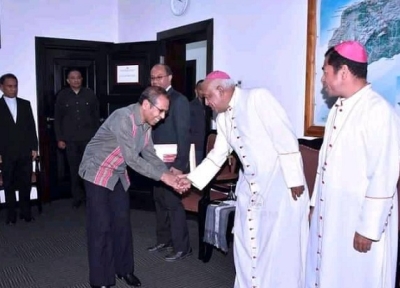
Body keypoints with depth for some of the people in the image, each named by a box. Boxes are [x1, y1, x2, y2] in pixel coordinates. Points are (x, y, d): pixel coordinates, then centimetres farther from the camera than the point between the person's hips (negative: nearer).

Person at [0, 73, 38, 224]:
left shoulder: (25, 104, 10)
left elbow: (32, 127, 9)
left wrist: (34, 147, 4)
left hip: (25, 152, 2)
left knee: (25, 184, 6)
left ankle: (26, 212, 18)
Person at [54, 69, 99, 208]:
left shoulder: (89, 94, 2)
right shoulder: (62, 95, 2)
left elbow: (96, 116, 6)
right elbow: (57, 118, 5)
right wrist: (59, 138, 1)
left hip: (88, 137, 0)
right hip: (70, 139, 1)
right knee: (74, 168, 7)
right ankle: (77, 196, 18)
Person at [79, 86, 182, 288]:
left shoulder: (146, 123, -3)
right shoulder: (123, 118, -30)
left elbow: (150, 155, -1)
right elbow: (132, 159, -31)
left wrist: (171, 175, -14)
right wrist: (163, 176, -29)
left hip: (118, 174, 8)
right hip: (97, 172, -8)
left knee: (122, 222, 11)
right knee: (101, 226, -4)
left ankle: (124, 269, 27)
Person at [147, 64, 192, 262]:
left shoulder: (178, 100, -12)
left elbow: (184, 134, -17)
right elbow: (154, 131, 11)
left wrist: (179, 164, -20)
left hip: (173, 163, -8)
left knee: (173, 203, -1)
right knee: (160, 201, 15)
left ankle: (181, 247, 13)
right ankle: (164, 240, 30)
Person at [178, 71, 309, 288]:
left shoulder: (258, 98, -15)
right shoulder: (222, 118, 8)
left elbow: (285, 138, -18)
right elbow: (217, 154, 14)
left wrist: (295, 180, -19)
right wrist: (192, 179, 7)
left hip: (280, 182, -8)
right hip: (249, 185, 8)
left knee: (280, 245, 1)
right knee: (245, 242, 15)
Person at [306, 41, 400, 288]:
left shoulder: (379, 111, -19)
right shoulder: (339, 108, 8)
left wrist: (368, 229, -18)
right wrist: (316, 202, 16)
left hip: (358, 221, -8)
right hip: (330, 214, 8)